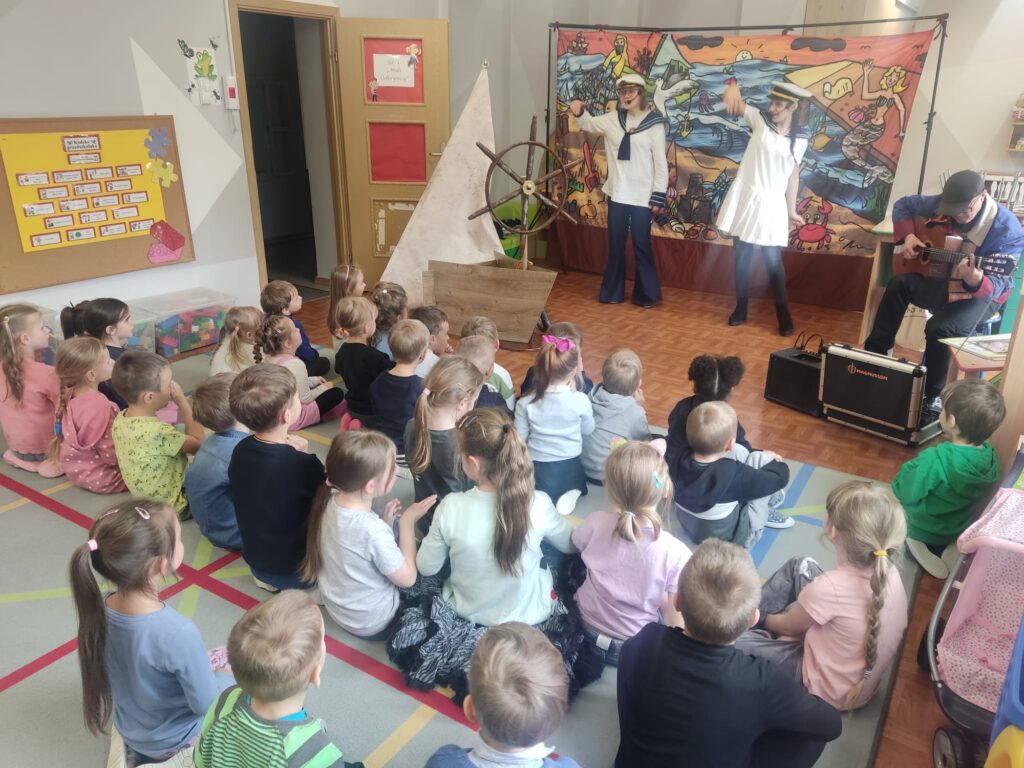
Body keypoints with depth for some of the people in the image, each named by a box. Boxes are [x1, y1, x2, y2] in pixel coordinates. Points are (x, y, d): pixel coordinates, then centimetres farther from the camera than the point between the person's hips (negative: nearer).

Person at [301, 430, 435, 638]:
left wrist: (385, 522, -6)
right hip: (371, 623, -7)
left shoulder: (330, 500, -16)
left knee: (397, 526, 16)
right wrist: (408, 521, -17)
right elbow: (407, 578, -21)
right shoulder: (372, 529, -38)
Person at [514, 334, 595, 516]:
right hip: (569, 468, 0)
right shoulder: (580, 400, -19)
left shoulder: (526, 402, -17)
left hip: (537, 469, 0)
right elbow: (588, 430, 0)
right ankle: (571, 493, 3)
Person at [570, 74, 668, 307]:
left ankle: (647, 294, 15)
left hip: (642, 196, -4)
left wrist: (659, 196, -11)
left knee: (641, 245, 2)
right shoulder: (613, 119, 6)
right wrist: (580, 112, -3)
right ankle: (613, 292, 23)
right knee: (615, 244, 11)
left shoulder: (655, 123, -6)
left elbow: (661, 163, -6)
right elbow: (588, 124, 20)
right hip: (617, 193, 4)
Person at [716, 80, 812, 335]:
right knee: (742, 257, 7)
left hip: (772, 204, 0)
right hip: (745, 197, 0)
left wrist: (792, 210, 11)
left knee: (773, 260, 0)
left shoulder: (800, 139, 2)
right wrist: (733, 88, -35)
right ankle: (740, 309, 20)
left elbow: (793, 174, 9)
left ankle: (783, 314, 11)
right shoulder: (759, 119, -1)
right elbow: (735, 105, -11)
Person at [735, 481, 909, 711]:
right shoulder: (889, 571, -15)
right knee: (801, 566, 11)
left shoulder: (829, 587, -35)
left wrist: (764, 619, 10)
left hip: (828, 689, -7)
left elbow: (788, 627, -12)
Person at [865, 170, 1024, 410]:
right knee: (900, 284, -21)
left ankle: (932, 396, -12)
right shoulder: (943, 203, -9)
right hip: (941, 279, 6)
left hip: (982, 294, -5)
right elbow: (903, 204, 6)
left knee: (940, 328, -31)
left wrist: (976, 281, -53)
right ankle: (874, 353, -10)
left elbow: (998, 285, -29)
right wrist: (908, 236, -11)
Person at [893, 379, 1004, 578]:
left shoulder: (933, 460, -38)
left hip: (922, 531, -5)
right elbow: (980, 497, 0)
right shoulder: (991, 458, -18)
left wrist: (909, 469, -8)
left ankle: (916, 549, 2)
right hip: (961, 530, 5)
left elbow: (903, 494, -25)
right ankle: (950, 548, 8)